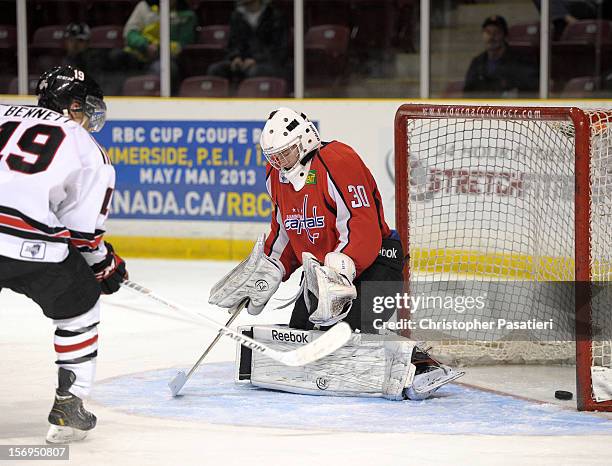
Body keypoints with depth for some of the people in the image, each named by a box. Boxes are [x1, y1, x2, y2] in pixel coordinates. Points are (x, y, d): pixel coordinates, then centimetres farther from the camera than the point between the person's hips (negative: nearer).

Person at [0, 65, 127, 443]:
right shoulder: (90, 153, 12)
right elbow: (84, 230, 10)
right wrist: (105, 265, 28)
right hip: (34, 249, -2)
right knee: (79, 309, 24)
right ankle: (68, 408, 19)